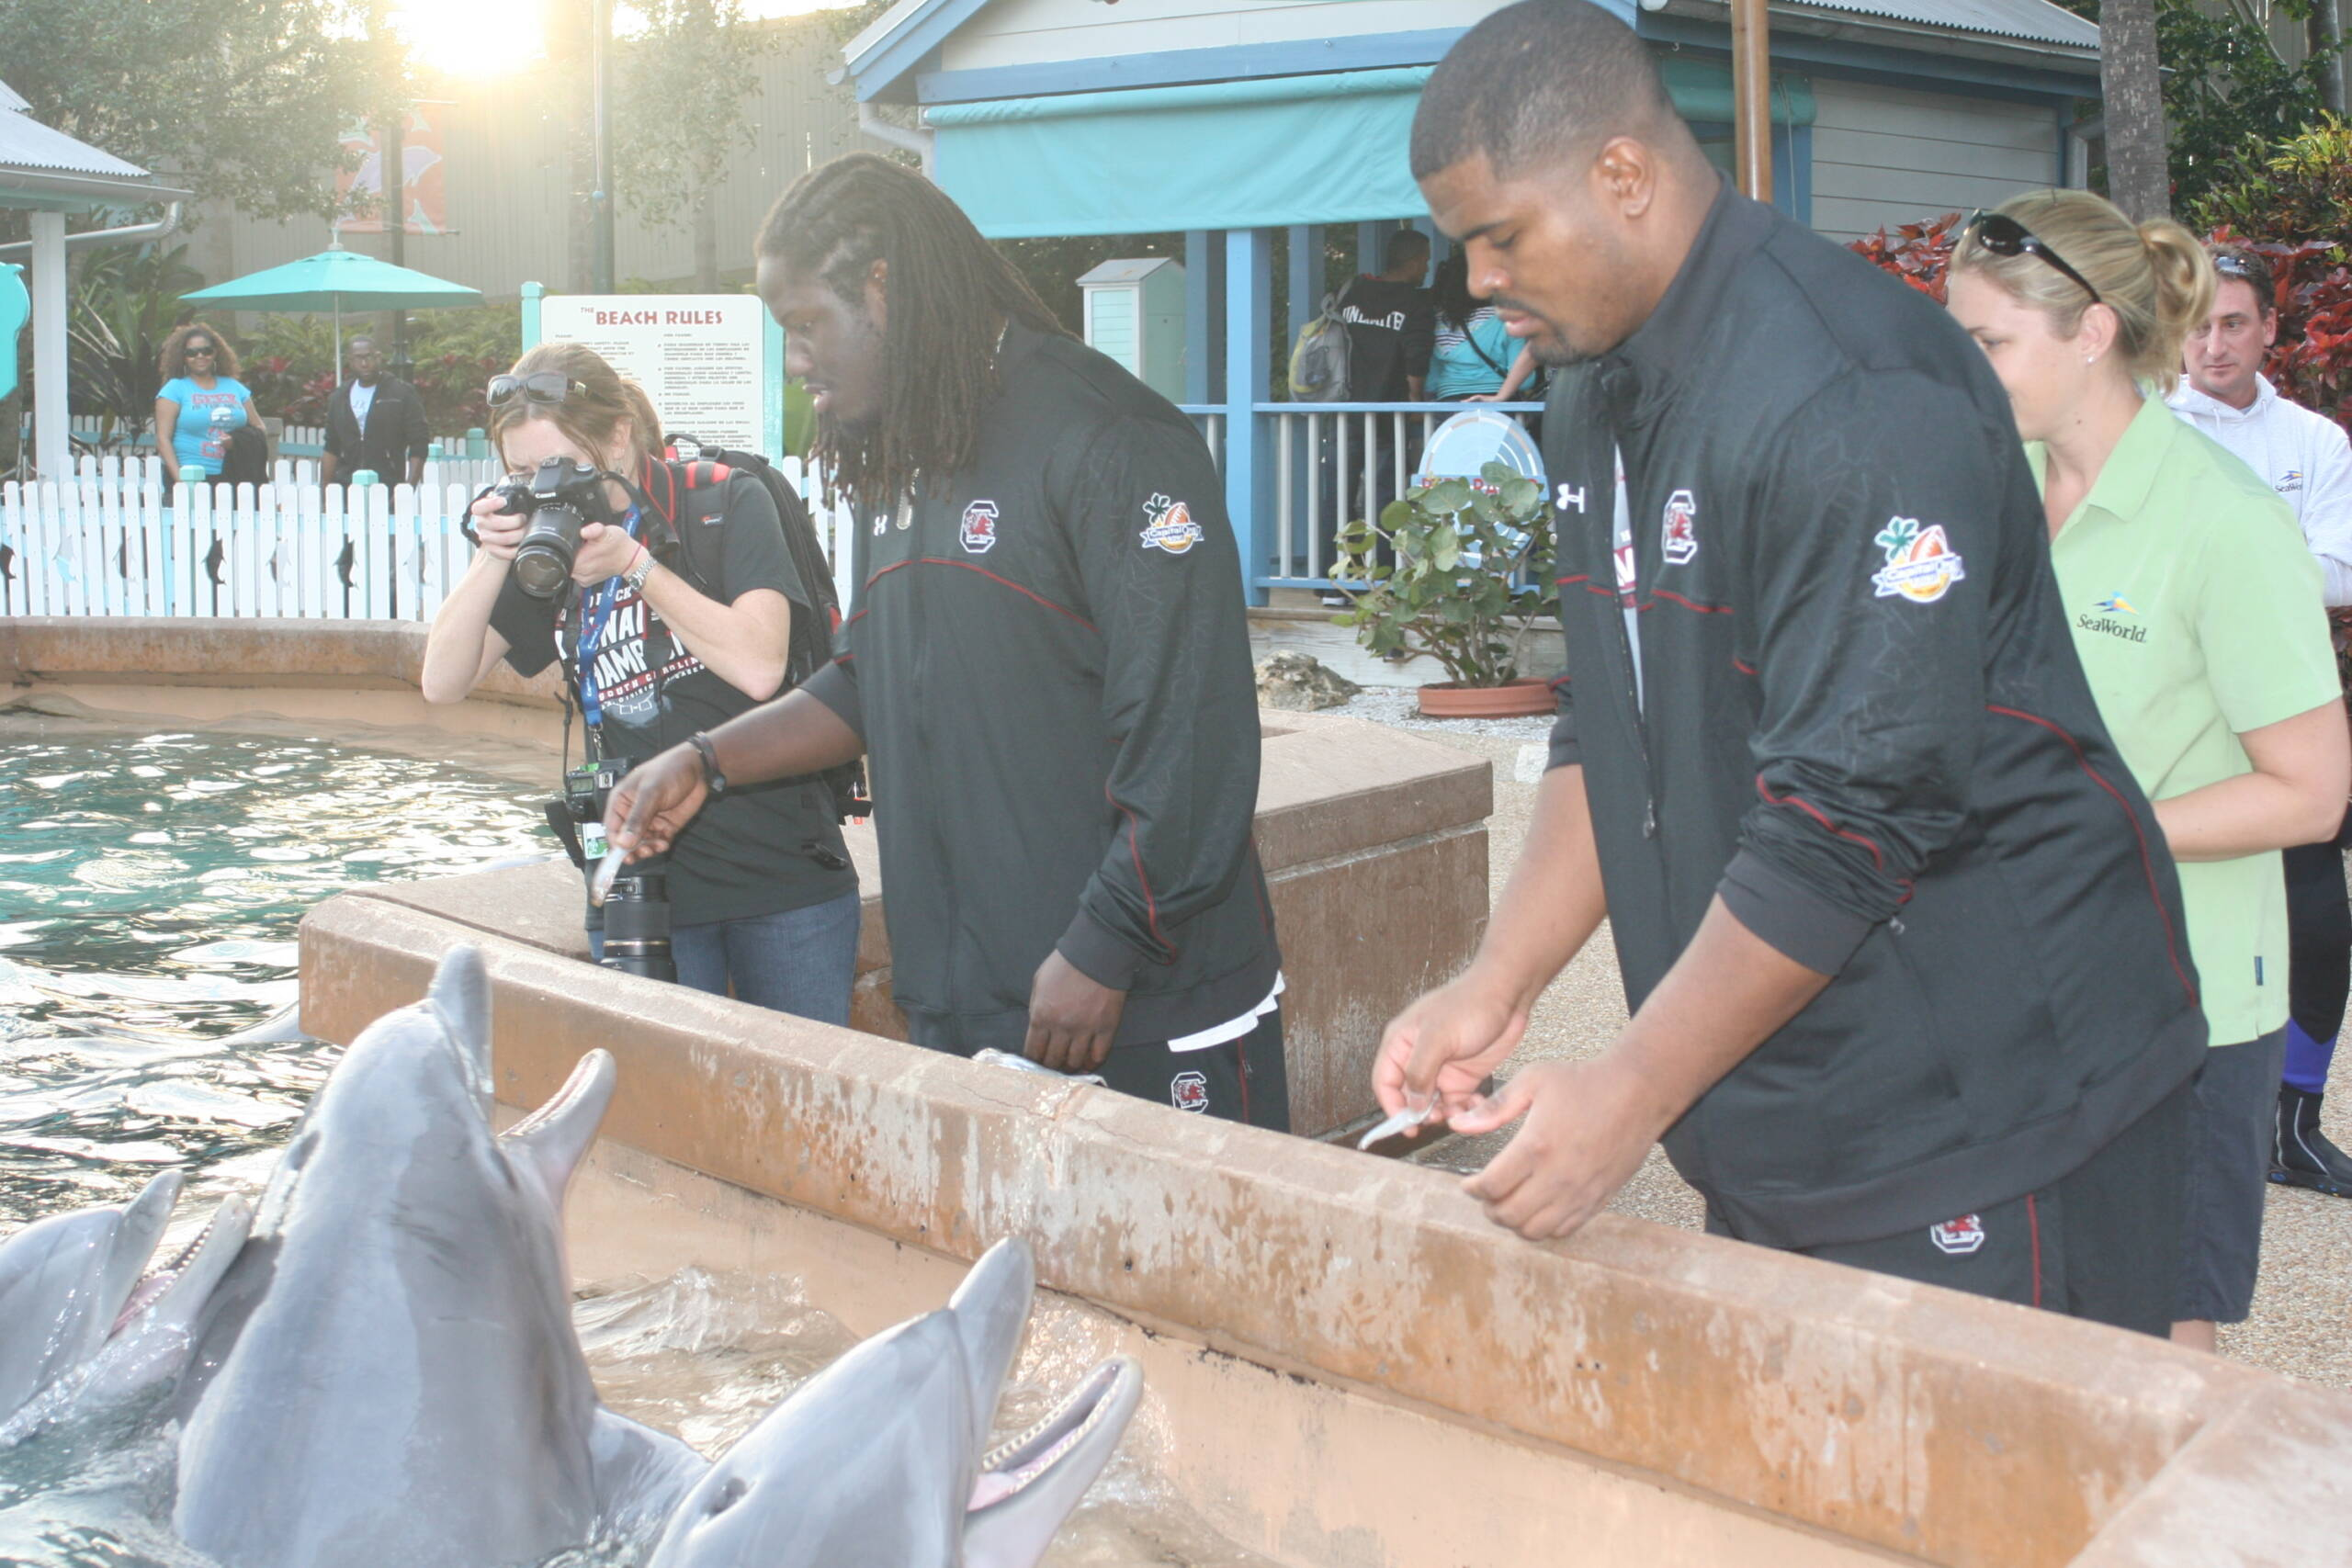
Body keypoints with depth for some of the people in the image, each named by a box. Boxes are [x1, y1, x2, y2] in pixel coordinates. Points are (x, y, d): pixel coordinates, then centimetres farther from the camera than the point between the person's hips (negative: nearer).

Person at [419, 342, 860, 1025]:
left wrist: (632, 563, -19)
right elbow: (443, 683, 3)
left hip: (782, 867, -2)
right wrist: (493, 559, -11)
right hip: (641, 884, 3)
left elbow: (759, 668, -17)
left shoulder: (725, 502, -5)